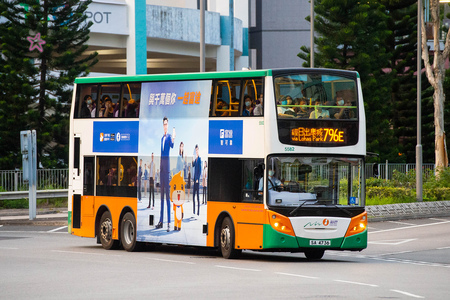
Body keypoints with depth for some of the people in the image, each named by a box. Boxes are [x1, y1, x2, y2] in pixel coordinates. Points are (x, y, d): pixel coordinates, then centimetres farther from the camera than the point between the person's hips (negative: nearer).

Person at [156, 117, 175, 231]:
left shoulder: (169, 137, -3)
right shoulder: (162, 138, 18)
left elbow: (172, 146, -23)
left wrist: (173, 140, -41)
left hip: (167, 163, -7)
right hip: (161, 165, 7)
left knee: (167, 194, -8)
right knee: (161, 194, 10)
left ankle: (169, 222, -9)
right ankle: (161, 220, 14)